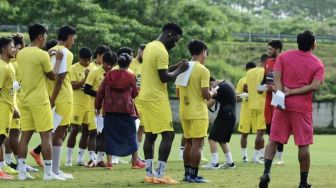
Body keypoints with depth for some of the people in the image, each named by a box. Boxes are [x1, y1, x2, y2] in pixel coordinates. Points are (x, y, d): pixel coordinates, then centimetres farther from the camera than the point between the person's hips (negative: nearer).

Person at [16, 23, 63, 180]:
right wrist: (58, 60, 7)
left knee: (25, 135, 8)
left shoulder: (20, 54, 7)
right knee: (46, 135, -2)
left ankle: (21, 171, 7)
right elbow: (53, 76, -5)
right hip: (39, 100, -7)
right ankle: (48, 173, -3)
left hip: (24, 99, 7)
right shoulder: (42, 55, -14)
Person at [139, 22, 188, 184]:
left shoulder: (149, 47, 14)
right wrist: (179, 71, -5)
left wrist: (176, 66, 15)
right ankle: (160, 175, -12)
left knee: (150, 134, 10)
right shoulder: (162, 51, -16)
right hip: (157, 98, -10)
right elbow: (164, 77, -20)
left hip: (146, 97, 10)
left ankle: (149, 173, 10)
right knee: (168, 134, -8)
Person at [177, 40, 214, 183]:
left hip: (184, 112, 7)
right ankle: (193, 175, -4)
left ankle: (187, 173, 17)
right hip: (198, 112, -7)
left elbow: (178, 92, 12)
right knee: (197, 144, -4)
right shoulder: (202, 70, -12)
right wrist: (212, 94, 4)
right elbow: (205, 94, -16)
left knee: (188, 143, 14)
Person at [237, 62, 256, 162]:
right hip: (245, 110, 1)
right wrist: (243, 97, -13)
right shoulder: (242, 81, 9)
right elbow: (237, 97, 9)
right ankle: (244, 156, 9)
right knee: (244, 133, 0)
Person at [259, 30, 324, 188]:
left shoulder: (284, 57, 5)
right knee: (303, 145, 3)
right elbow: (314, 86, -14)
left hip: (283, 105, 2)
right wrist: (292, 92, -13)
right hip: (303, 108, -2)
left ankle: (266, 172, -9)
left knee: (274, 140, 8)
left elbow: (276, 78, -6)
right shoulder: (318, 64, 0)